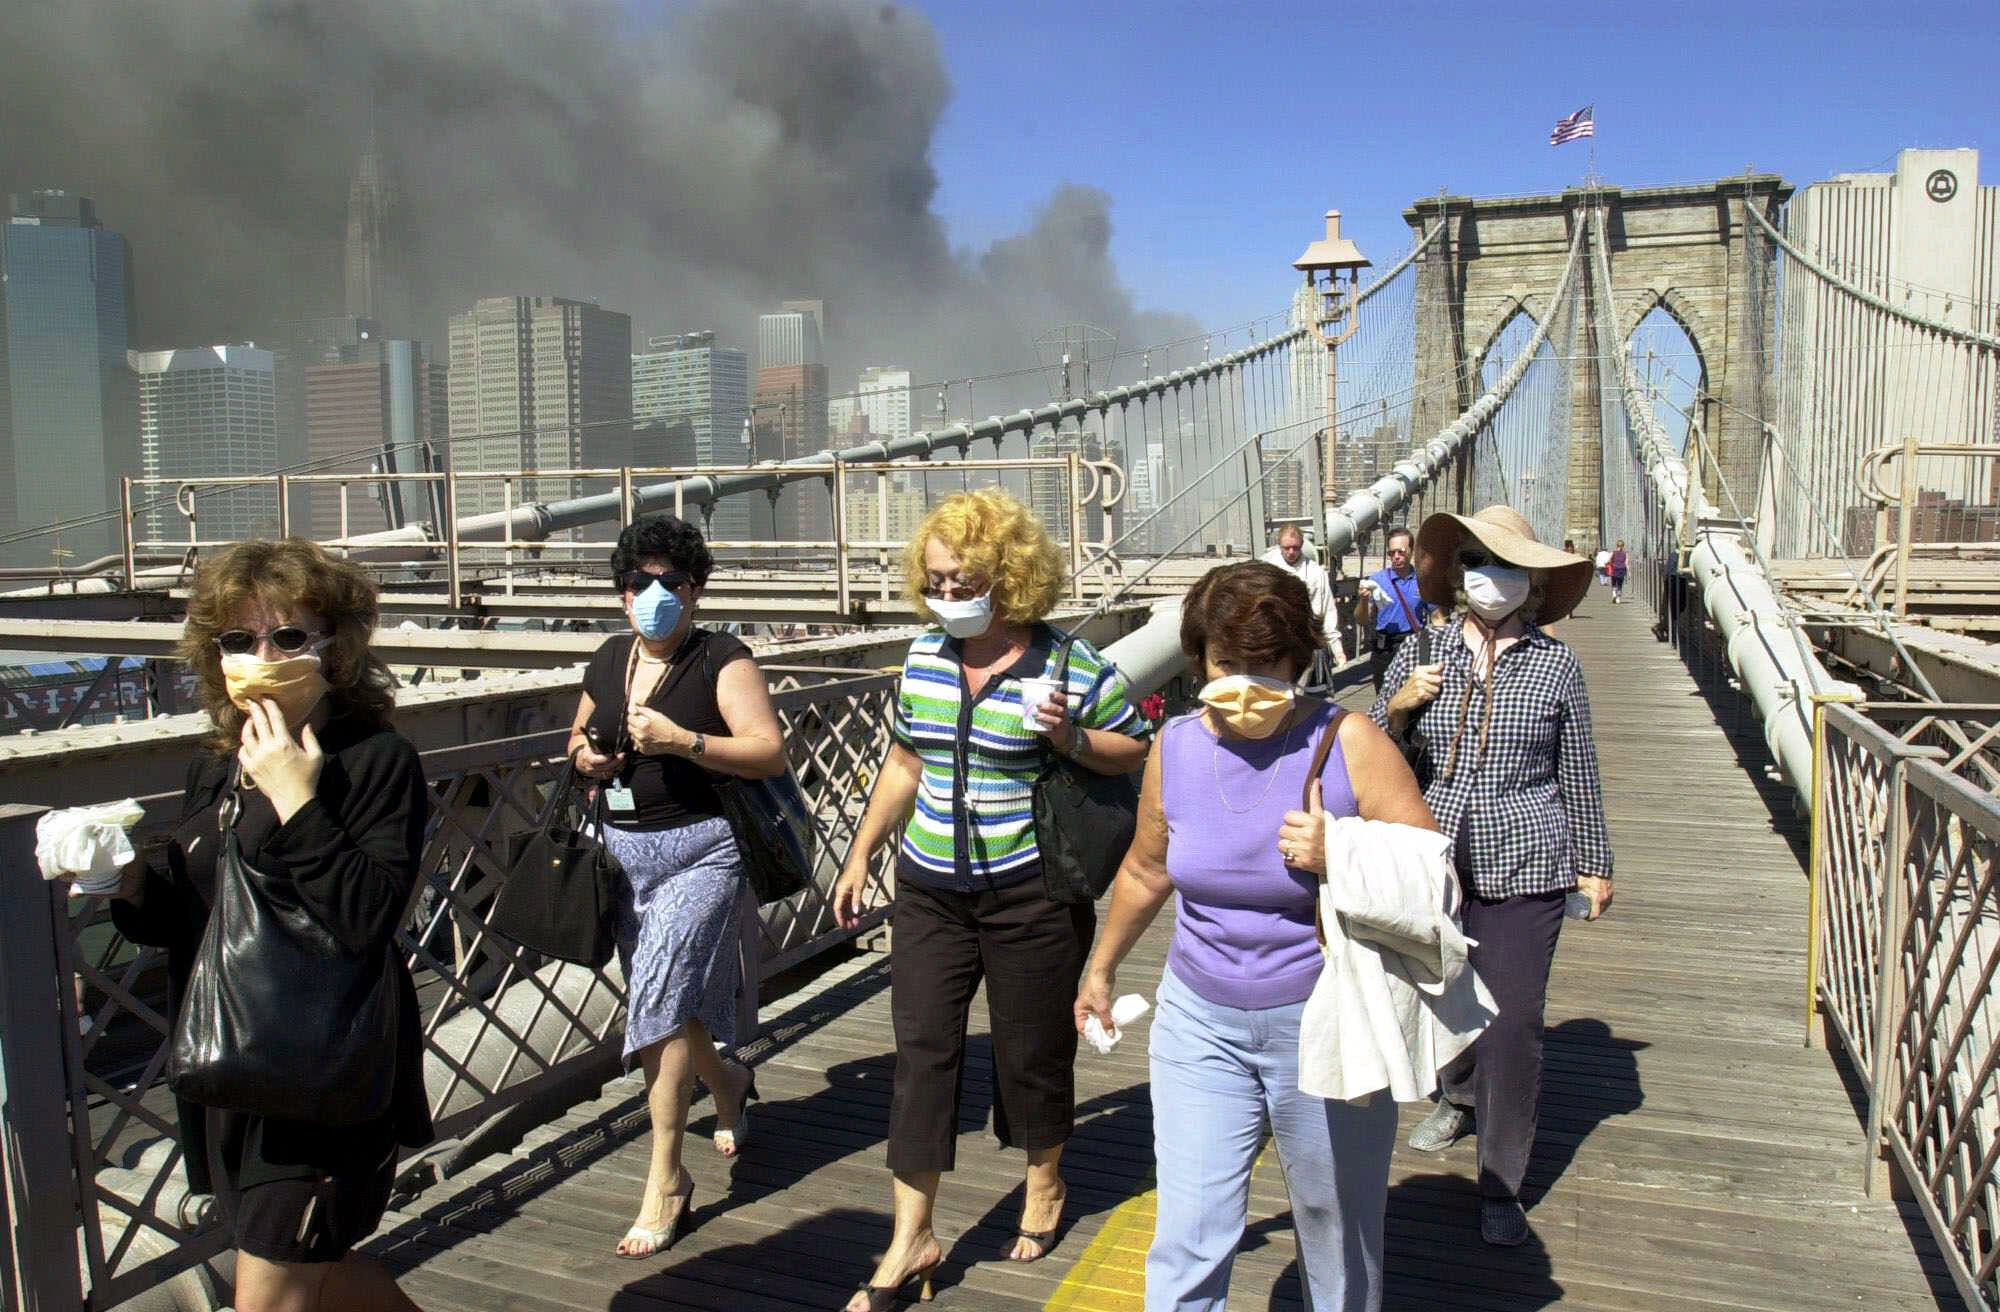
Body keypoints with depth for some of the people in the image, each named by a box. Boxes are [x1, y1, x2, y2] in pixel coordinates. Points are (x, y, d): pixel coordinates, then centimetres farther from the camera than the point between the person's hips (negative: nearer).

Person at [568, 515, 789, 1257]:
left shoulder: (722, 660, -8)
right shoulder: (610, 658, 10)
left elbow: (770, 752, -16)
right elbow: (581, 734, 25)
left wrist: (681, 740, -25)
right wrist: (584, 756, 2)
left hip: (699, 849, -6)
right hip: (622, 849, 7)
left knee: (661, 998, -13)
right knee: (671, 1001, 15)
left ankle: (666, 1178, 0)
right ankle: (729, 1087, 45)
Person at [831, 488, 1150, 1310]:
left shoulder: (1071, 667, -12)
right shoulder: (924, 658, 4)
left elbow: (1138, 752, -5)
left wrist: (1072, 739, -24)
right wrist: (862, 855, 15)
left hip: (1030, 895, -4)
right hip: (930, 892, 4)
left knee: (1032, 1048, 11)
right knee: (921, 1053, 4)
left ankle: (1045, 1185, 39)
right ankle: (911, 1237, 17)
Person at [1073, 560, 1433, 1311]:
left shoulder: (1348, 744, -14)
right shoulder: (1175, 746, -2)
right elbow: (1146, 871, 14)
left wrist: (1337, 858, -28)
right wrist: (1101, 967, 25)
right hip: (1199, 1019, 3)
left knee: (1338, 1234, 17)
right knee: (1186, 1246, 4)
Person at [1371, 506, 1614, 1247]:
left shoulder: (1555, 665, -2)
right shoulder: (1420, 655, 0)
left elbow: (1579, 774, 5)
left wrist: (1594, 864, 9)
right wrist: (1397, 705, -12)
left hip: (1523, 864, -2)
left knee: (1514, 1019, -1)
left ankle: (1501, 1182, 15)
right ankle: (1461, 1097, 49)